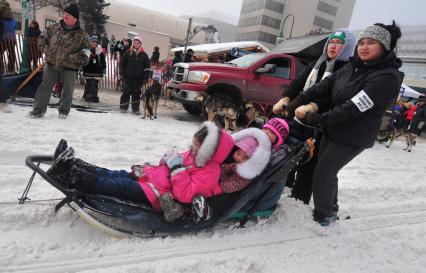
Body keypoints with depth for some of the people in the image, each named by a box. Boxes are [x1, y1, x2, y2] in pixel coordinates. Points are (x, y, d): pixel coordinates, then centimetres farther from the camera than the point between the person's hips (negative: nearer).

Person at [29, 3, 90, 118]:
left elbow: (87, 50, -7)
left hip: (69, 67, -3)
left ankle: (64, 110, 25)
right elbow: (42, 38, 16)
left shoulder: (82, 34, -5)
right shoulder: (54, 27, 5)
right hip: (51, 64, 3)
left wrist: (72, 57, -16)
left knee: (68, 90, 6)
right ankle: (39, 110, 13)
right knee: (45, 86, 5)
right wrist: (46, 49, 0)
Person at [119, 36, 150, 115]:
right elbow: (122, 63, 4)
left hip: (138, 78, 1)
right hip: (128, 77, -1)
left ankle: (135, 109, 15)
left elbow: (147, 66, 3)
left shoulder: (144, 55, 3)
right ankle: (123, 107, 15)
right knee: (126, 92, 4)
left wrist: (145, 77, -5)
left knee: (136, 93, 6)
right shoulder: (128, 52, 2)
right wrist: (122, 74, -2)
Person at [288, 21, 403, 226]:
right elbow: (325, 85, -2)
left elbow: (354, 108, -26)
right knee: (327, 172, 17)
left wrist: (320, 119, -24)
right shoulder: (354, 67, 4)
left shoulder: (388, 77, -20)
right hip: (332, 130, 7)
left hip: (353, 138, -7)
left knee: (322, 175, -3)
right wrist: (298, 101, -14)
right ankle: (330, 209, 39)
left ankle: (323, 216, 19)